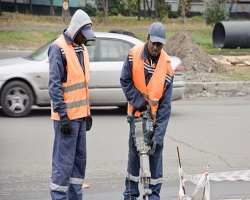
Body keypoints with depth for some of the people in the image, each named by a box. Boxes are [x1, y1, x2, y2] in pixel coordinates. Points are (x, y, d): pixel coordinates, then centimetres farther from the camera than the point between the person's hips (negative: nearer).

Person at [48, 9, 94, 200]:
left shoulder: (82, 48, 14)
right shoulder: (59, 48, -12)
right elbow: (54, 85, -16)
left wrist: (87, 111, 19)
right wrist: (62, 115, -19)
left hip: (80, 115, 9)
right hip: (67, 116, -9)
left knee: (80, 159, 11)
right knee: (64, 161, -7)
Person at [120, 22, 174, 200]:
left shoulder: (166, 66, -19)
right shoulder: (134, 55, -14)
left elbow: (165, 105, -18)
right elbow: (125, 81, -3)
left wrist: (158, 134, -22)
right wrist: (139, 102, -14)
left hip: (156, 117, -1)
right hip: (136, 113, 1)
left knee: (155, 154, 1)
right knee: (134, 153, 8)